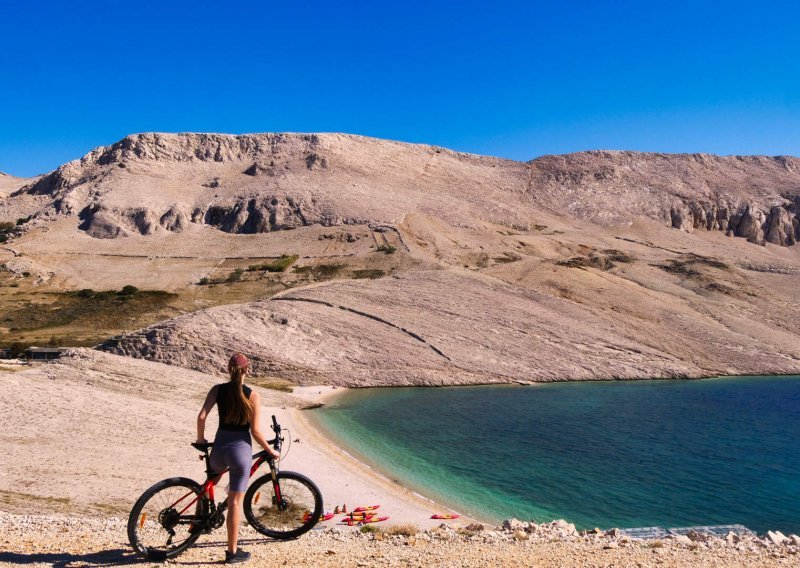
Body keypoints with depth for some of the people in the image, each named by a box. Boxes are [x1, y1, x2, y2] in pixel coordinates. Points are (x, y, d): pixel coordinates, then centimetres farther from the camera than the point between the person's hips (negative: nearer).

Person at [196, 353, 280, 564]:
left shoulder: (217, 390, 0)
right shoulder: (252, 396, -7)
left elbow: (201, 416, -7)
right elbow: (256, 431, -9)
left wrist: (200, 439, 12)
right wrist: (270, 451, 6)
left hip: (220, 447, 3)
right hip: (241, 449, -3)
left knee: (213, 469, 40)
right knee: (235, 502, 5)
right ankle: (232, 552, 15)